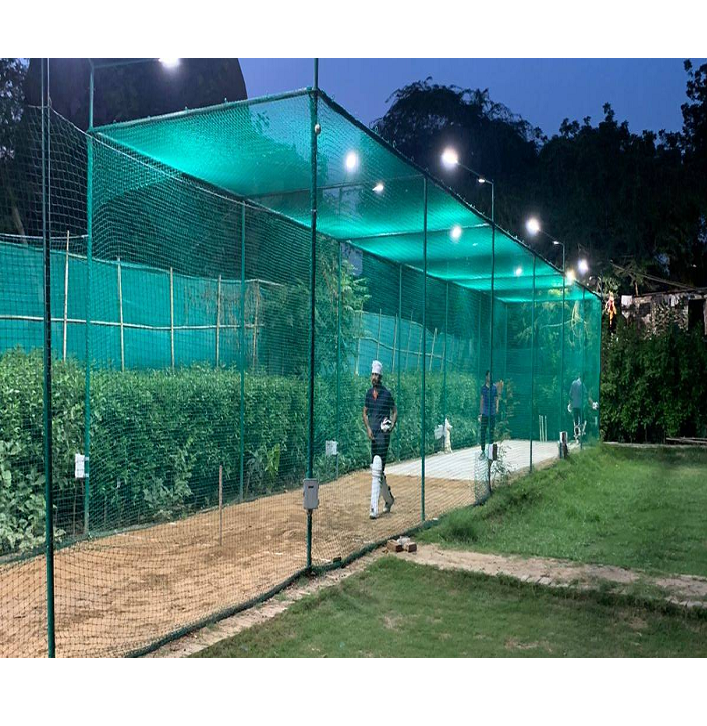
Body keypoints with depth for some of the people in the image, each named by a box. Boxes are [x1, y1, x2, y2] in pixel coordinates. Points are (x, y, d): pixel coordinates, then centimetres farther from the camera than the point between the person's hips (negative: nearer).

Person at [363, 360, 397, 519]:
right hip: (373, 434, 6)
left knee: (377, 470, -13)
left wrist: (392, 425, -12)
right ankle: (388, 498, 35)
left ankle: (374, 508, -14)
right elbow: (365, 412, 16)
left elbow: (394, 412, 4)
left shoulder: (387, 394, -5)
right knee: (377, 470, 15)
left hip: (383, 434, -6)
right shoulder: (369, 393, 10)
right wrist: (368, 428, 1)